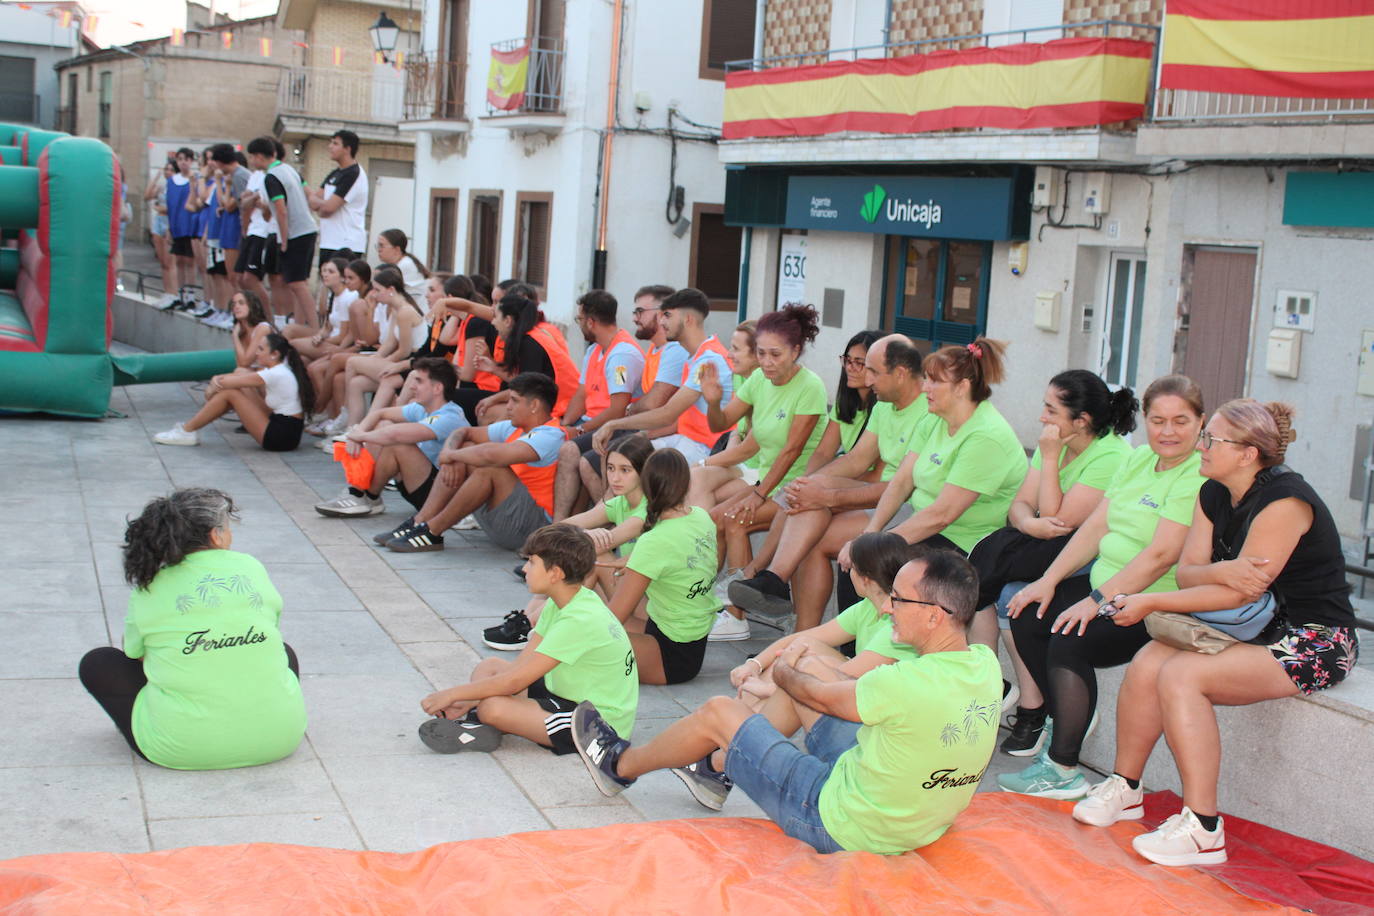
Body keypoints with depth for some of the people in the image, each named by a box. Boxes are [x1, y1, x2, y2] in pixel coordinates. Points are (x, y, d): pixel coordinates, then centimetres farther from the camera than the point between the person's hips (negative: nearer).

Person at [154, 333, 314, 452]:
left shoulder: (276, 374, -19)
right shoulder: (280, 369, 10)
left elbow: (226, 383, -14)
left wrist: (215, 385, 6)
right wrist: (218, 380, -9)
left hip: (281, 438, -9)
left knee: (229, 393, -9)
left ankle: (186, 431, 4)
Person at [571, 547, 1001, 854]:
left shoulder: (909, 684, -33)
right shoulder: (985, 665, -9)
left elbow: (820, 696, -13)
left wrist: (782, 672, 10)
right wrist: (798, 669, 13)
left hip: (844, 826, -7)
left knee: (719, 712, 6)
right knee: (808, 666, 14)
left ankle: (620, 765, 33)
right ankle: (721, 769, 32)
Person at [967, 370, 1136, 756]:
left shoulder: (1112, 458, -16)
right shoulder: (1054, 444, 10)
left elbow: (1058, 520, -19)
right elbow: (1020, 505, 3)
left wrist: (1050, 459, -15)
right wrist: (1030, 523, -20)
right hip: (1040, 550, 7)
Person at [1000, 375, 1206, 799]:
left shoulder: (1199, 477, -17)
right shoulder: (1139, 459, 11)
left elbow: (1161, 555, -24)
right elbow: (1096, 527, 9)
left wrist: (1098, 601, -24)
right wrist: (1048, 580, 1)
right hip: (1105, 585, 9)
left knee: (1069, 642, -25)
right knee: (1026, 618, 2)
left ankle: (1063, 770, -13)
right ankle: (1064, 721, 18)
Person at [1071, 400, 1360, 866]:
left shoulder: (1284, 500, -20)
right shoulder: (1213, 494, 6)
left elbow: (1241, 594, -23)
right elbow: (1187, 572, -1)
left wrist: (1151, 602, -20)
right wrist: (1220, 571, -26)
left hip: (1314, 641, -8)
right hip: (1257, 629, 8)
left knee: (1181, 676, -27)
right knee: (1146, 663, -14)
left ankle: (1202, 828, -23)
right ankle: (1124, 787, 3)